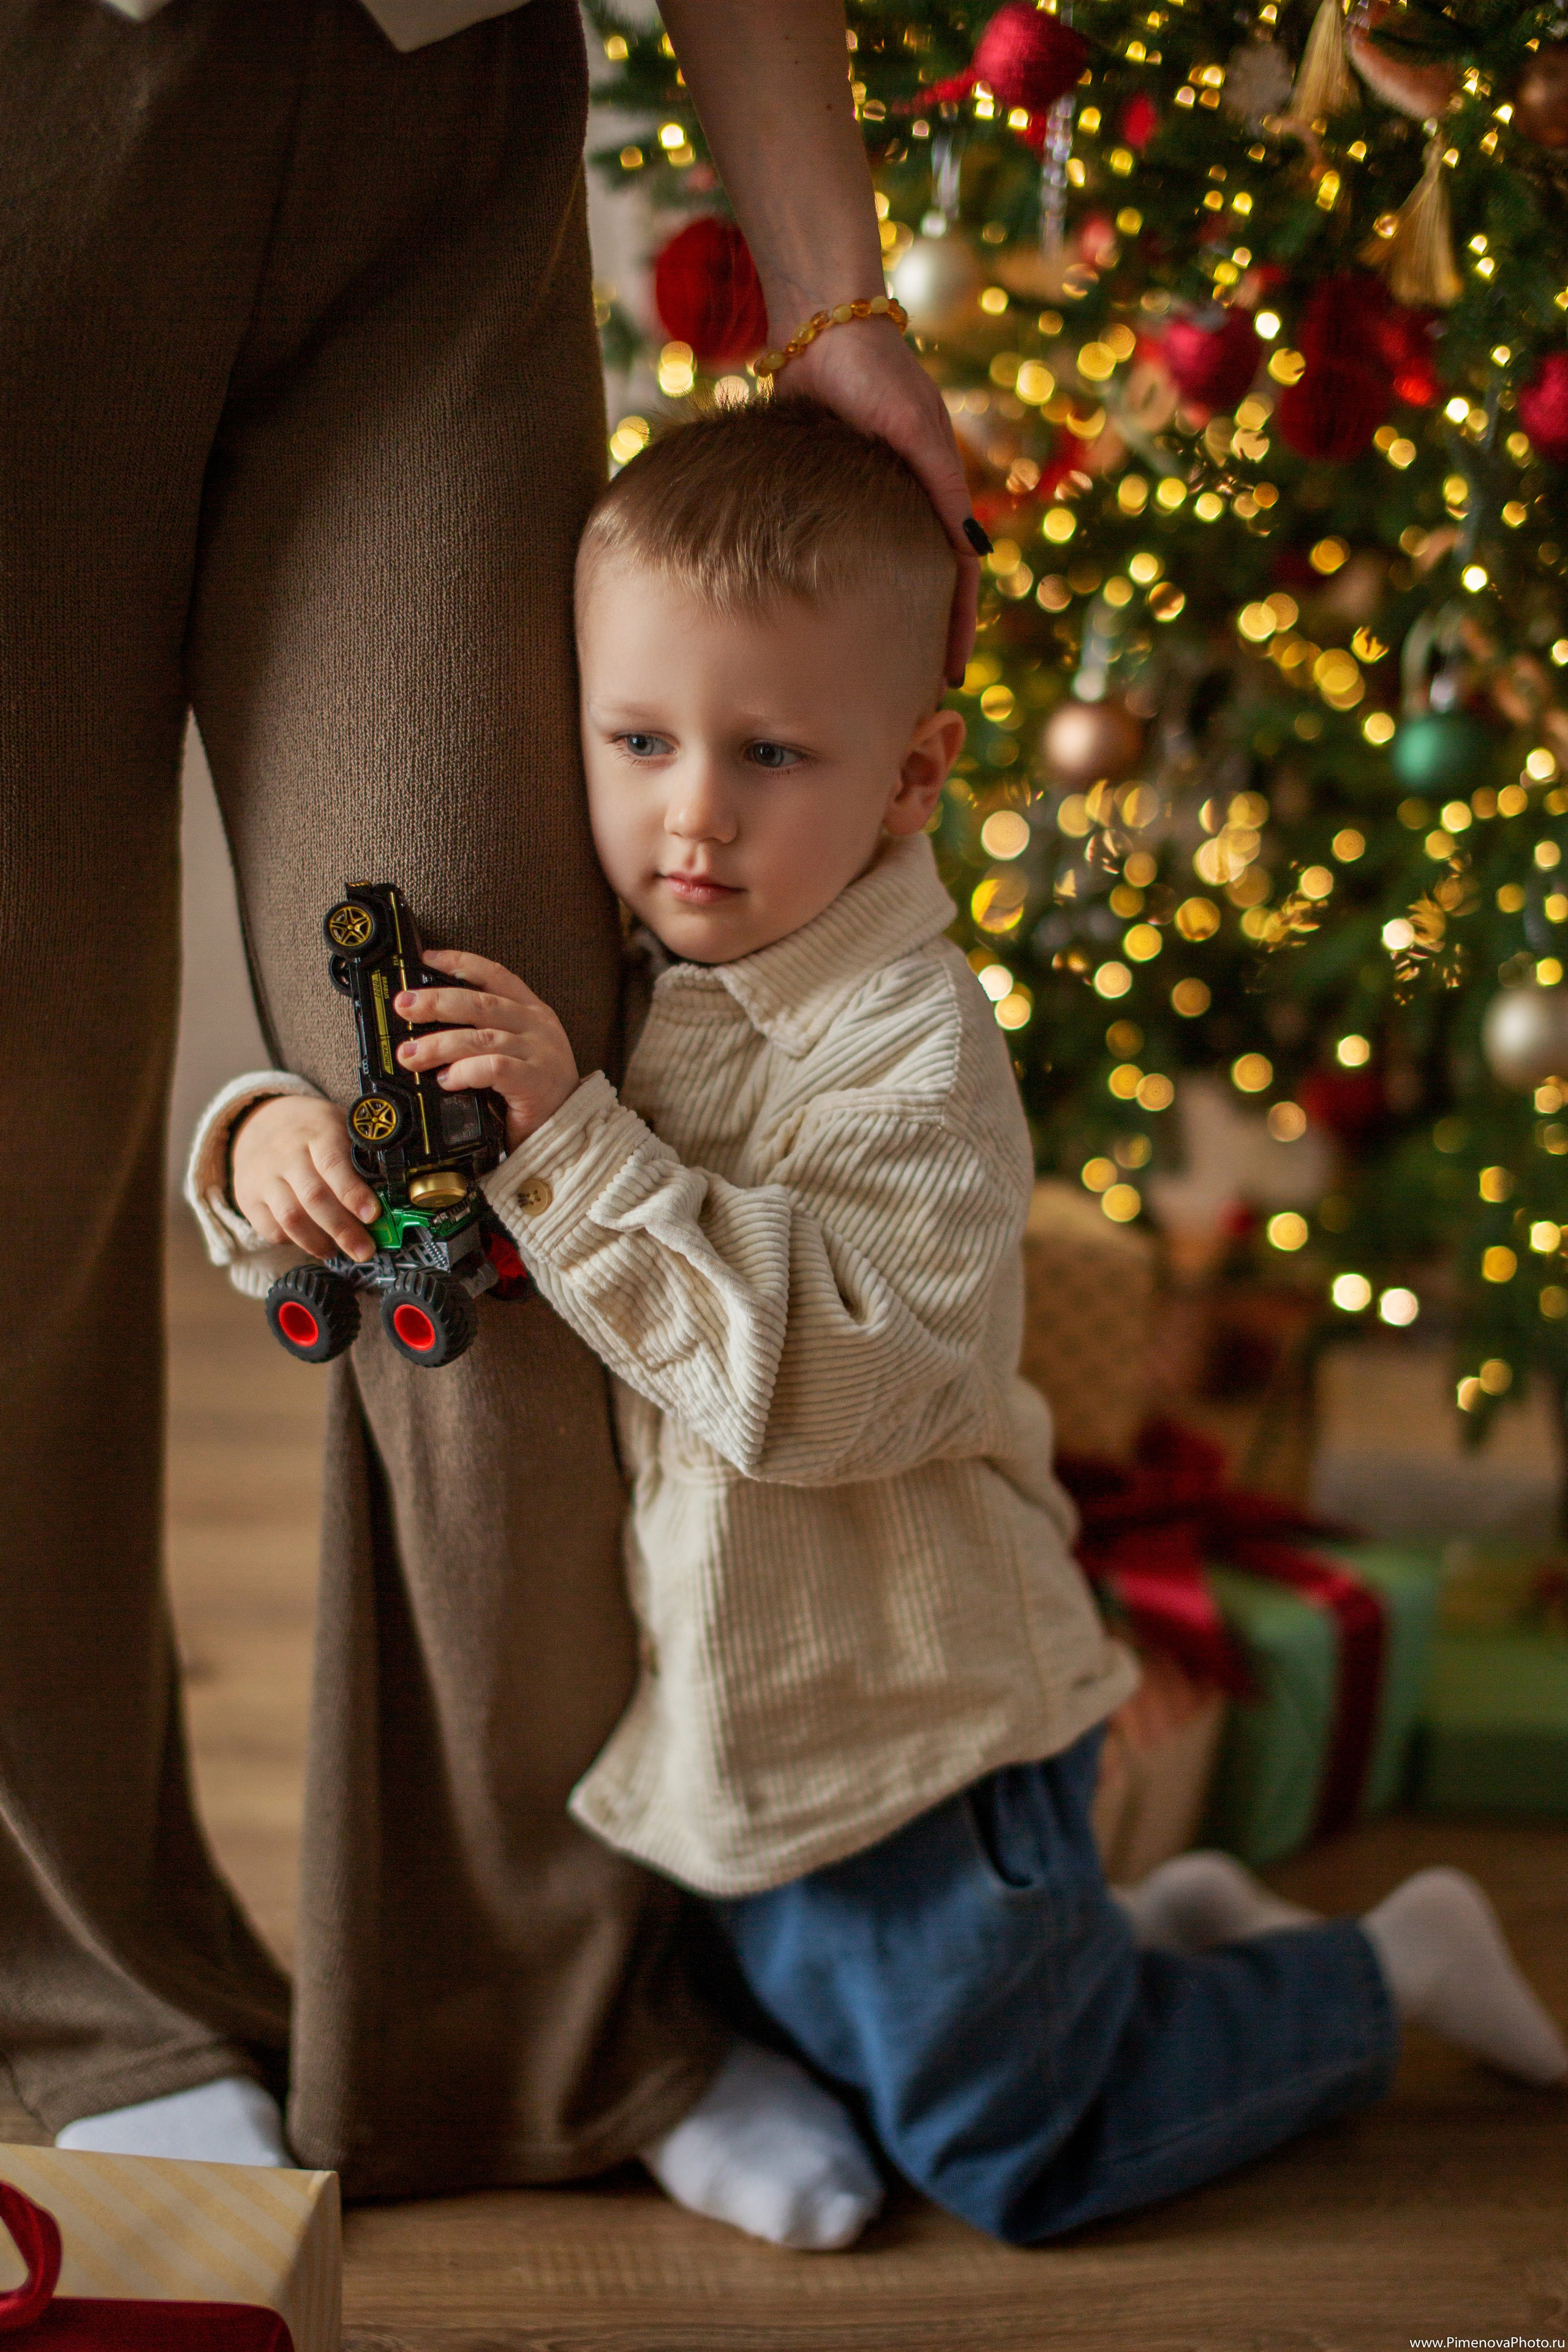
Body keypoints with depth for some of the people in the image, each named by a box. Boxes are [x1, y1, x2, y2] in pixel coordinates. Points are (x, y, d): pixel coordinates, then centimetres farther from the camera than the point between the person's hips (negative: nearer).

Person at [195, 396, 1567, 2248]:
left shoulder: (906, 1041, -24)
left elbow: (829, 1382, -35)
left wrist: (567, 1138, -37)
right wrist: (272, 1140, -18)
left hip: (909, 1729, -7)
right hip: (724, 1727, 8)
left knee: (1013, 2162, 8)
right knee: (832, 2038, 27)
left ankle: (1392, 1975, 27)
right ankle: (1163, 1930, 42)